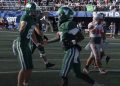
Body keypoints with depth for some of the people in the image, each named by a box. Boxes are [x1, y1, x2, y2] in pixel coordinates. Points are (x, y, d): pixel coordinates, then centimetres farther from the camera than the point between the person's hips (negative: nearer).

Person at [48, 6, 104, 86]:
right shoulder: (62, 26, 12)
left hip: (72, 50, -10)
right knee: (79, 74, 17)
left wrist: (73, 42, -26)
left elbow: (81, 37, -16)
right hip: (70, 50, 10)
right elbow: (58, 38, 27)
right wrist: (46, 42, 29)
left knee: (64, 74, -6)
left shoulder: (69, 25, -16)